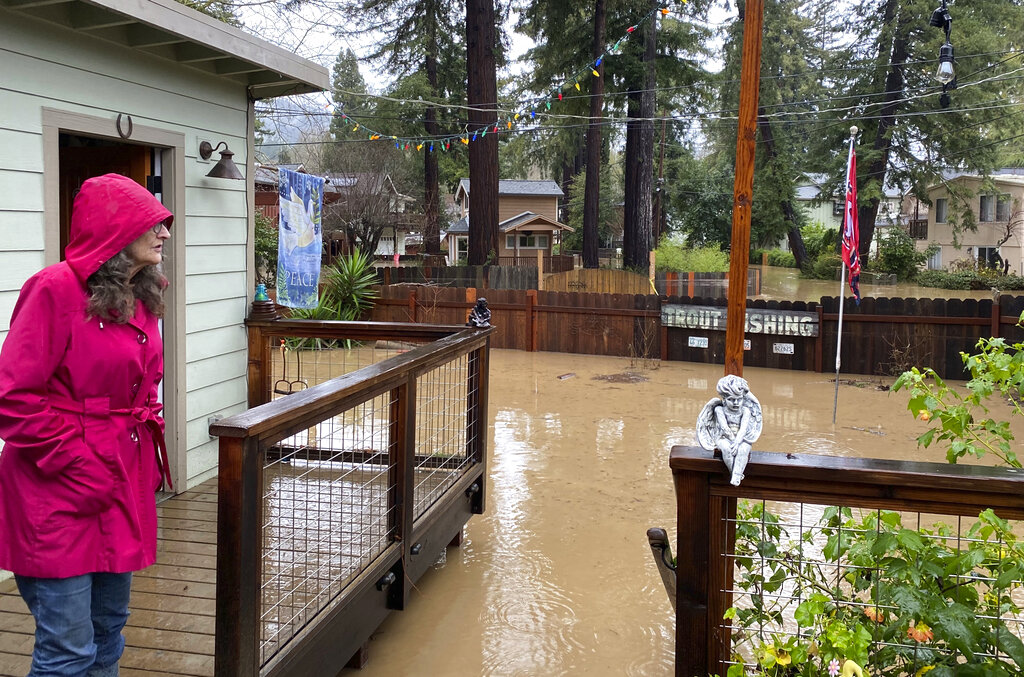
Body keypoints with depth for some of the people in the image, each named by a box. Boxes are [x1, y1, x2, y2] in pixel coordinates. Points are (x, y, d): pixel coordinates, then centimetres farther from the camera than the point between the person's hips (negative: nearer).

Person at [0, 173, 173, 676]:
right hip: (61, 493, -8)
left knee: (109, 629, 17)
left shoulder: (142, 297, 11)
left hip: (124, 486, 8)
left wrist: (149, 447, 9)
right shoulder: (56, 289, -14)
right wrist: (74, 465, -15)